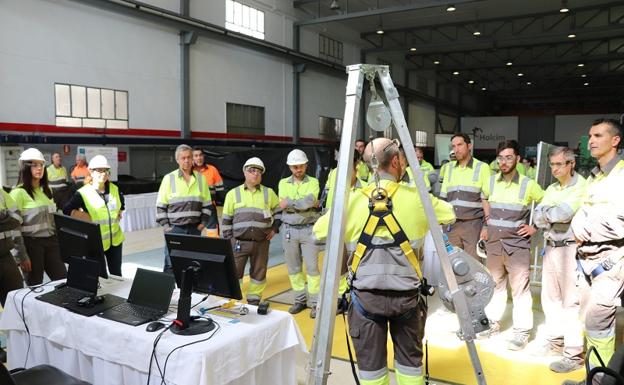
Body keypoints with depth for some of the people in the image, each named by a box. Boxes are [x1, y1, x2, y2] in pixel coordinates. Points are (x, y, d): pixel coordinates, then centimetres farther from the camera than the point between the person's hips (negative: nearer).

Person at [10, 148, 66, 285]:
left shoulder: (46, 190, 13)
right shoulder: (18, 193, -10)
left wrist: (58, 241, 17)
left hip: (50, 241, 6)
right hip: (32, 243, -6)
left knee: (63, 280, 4)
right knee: (35, 286, 5)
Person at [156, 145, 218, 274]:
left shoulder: (201, 178, 6)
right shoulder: (169, 178, -2)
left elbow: (207, 204, 12)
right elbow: (160, 206, 0)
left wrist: (203, 223, 5)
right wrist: (166, 226, -6)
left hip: (195, 229, 3)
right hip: (175, 229, -3)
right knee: (171, 264, -3)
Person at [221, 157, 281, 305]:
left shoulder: (269, 193, 7)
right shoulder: (233, 193, 4)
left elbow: (280, 210, 19)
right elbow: (226, 219, 6)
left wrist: (274, 228, 8)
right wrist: (227, 241, 2)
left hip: (261, 243, 2)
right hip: (239, 242, -1)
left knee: (259, 273, 9)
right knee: (234, 273, -2)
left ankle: (254, 301, 24)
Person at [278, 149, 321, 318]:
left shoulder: (313, 182, 1)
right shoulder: (283, 183, 7)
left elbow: (309, 201, -18)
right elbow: (283, 206, -9)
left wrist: (291, 203, -13)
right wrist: (308, 204, -13)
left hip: (308, 229, -2)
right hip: (289, 229, 3)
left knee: (312, 267, 0)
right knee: (293, 267, 9)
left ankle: (314, 302, 8)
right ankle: (300, 300, 22)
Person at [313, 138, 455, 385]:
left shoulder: (352, 200, -7)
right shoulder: (416, 198, -5)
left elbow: (318, 232, 4)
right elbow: (450, 215, 14)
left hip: (366, 295, 0)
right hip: (406, 294, 1)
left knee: (371, 364, 12)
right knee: (410, 359, 19)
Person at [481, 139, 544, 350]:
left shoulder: (528, 185, -7)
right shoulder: (491, 181, 5)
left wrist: (535, 227, -4)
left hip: (517, 245, -4)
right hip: (493, 244, 4)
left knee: (520, 289, 0)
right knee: (494, 285, 14)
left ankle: (522, 331, 10)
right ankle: (493, 323, 28)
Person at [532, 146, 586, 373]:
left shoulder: (581, 187, -9)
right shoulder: (551, 189, 16)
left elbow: (563, 213, -22)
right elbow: (537, 217, 6)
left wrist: (546, 213, -5)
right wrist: (555, 216, -13)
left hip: (570, 249, -8)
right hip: (550, 247, 8)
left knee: (571, 301, -6)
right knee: (550, 297, 15)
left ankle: (574, 354, 0)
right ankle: (556, 340, 29)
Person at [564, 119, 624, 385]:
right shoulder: (593, 176, 16)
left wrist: (587, 230, -12)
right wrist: (578, 227, -9)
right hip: (589, 258, 8)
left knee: (597, 322, -7)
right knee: (590, 320, 14)